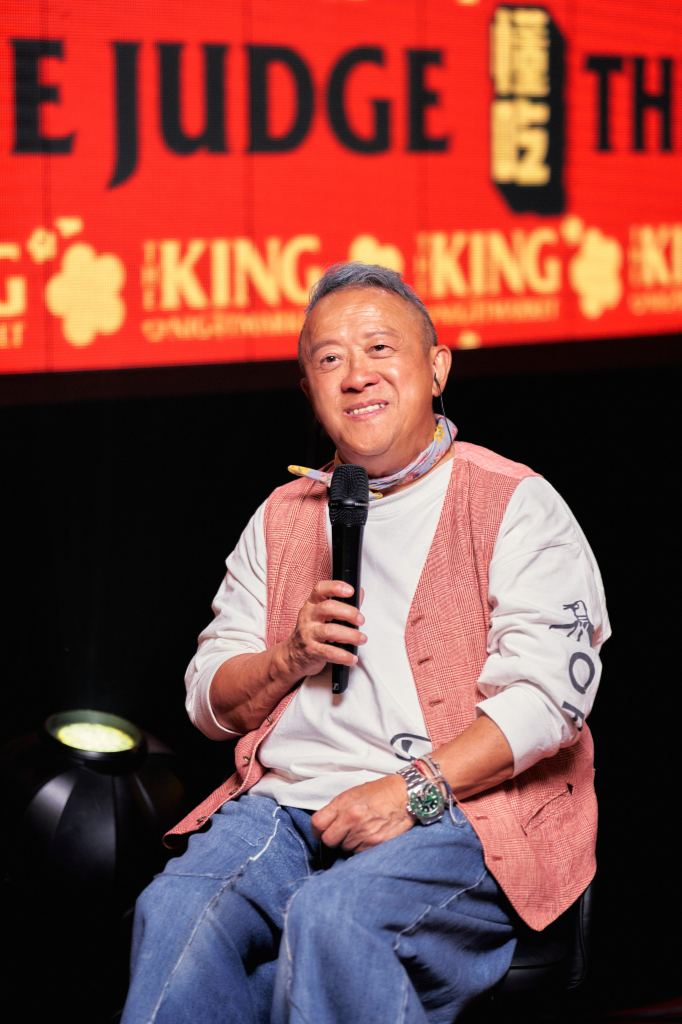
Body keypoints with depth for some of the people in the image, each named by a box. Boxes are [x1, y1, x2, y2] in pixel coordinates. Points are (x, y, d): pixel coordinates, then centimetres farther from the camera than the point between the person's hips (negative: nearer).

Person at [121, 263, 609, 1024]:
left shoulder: (516, 506, 4)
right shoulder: (283, 517, 21)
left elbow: (551, 691, -8)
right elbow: (209, 702, 21)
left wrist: (415, 791, -18)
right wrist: (291, 658, -1)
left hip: (461, 817, -4)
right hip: (284, 803, 4)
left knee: (333, 918, -35)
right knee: (176, 911, -27)